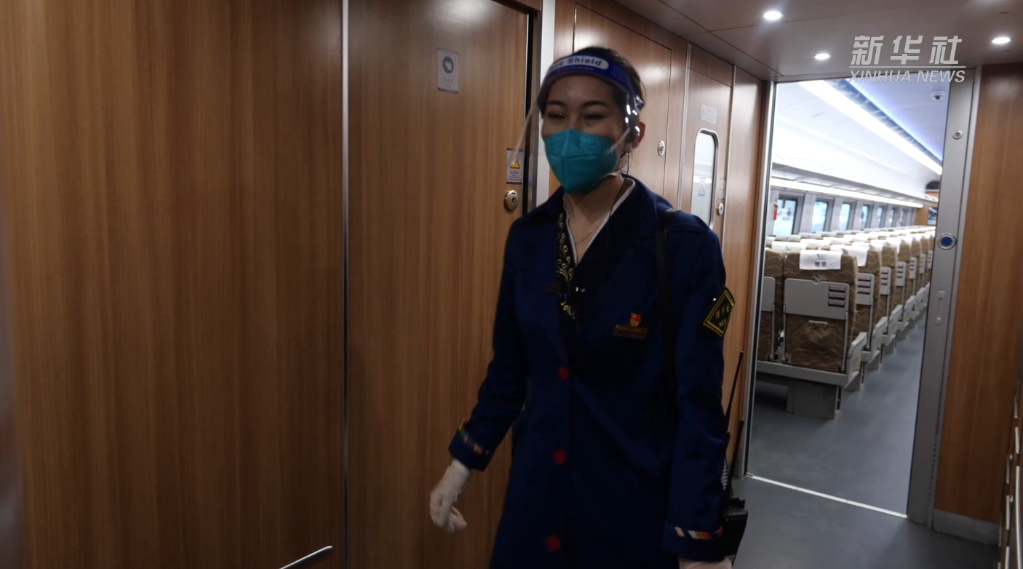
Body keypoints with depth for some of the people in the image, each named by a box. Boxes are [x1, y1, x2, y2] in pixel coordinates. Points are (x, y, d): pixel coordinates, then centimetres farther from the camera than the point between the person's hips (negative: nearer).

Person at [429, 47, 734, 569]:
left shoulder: (685, 245, -16)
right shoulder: (527, 237, -1)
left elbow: (698, 404, -15)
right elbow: (509, 368, 7)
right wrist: (462, 463, 8)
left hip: (635, 497, -4)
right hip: (536, 487, 4)